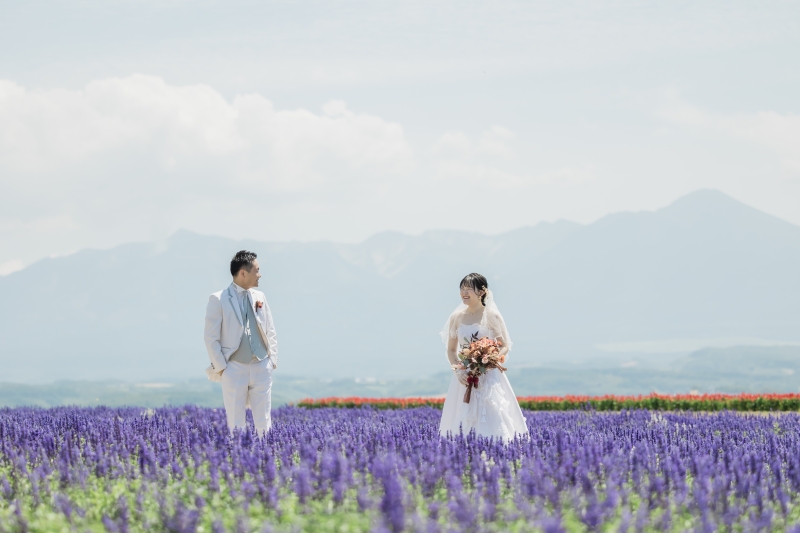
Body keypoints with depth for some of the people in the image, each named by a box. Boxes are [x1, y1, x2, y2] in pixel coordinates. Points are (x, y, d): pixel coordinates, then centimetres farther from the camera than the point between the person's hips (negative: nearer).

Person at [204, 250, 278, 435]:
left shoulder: (260, 296, 10)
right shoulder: (218, 299, -5)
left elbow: (271, 332, 16)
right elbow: (211, 338, -5)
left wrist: (273, 359, 7)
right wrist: (221, 368, -7)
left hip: (261, 366, 4)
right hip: (235, 368, -4)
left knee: (264, 422, 4)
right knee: (235, 424, 1)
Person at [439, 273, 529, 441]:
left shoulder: (492, 316, -3)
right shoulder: (456, 317, 6)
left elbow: (505, 347, -1)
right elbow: (451, 349, 11)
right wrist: (457, 370, -7)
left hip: (489, 377, -3)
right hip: (464, 378, 3)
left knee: (492, 421, -9)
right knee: (463, 423, 1)